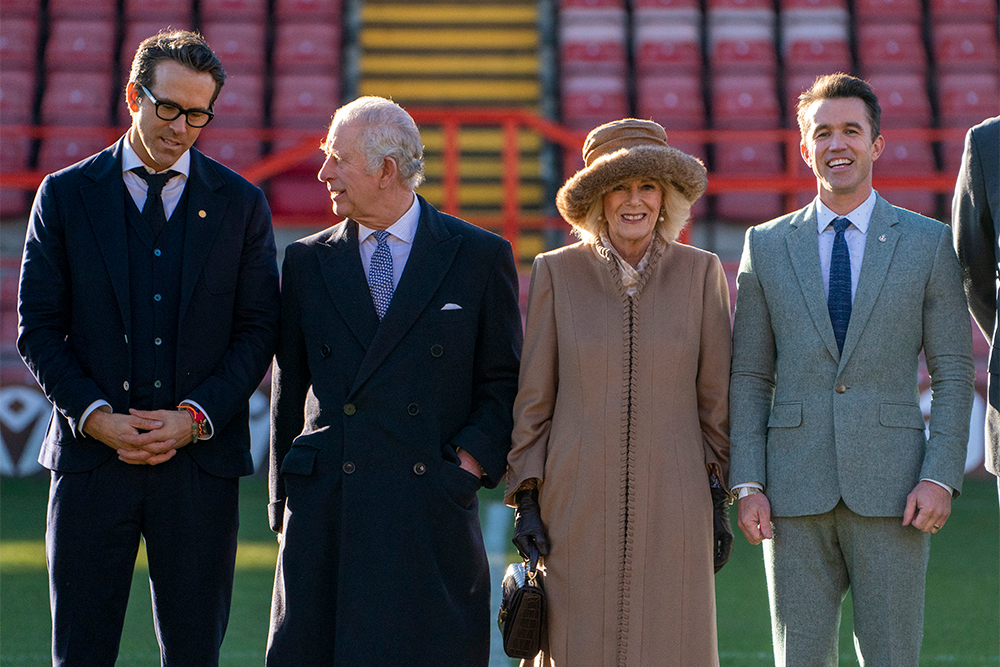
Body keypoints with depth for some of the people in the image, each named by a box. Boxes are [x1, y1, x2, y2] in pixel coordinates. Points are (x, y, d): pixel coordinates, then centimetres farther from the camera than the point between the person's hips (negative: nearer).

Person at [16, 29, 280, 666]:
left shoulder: (241, 204, 7)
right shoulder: (65, 195, 5)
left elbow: (258, 329, 4)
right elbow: (38, 327, 3)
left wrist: (195, 417, -9)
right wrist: (95, 416, -10)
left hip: (200, 459, 0)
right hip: (91, 456, 0)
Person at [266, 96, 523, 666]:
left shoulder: (481, 257, 6)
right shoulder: (307, 262, 13)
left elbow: (504, 380, 8)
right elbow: (289, 388, 16)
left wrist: (473, 458, -7)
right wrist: (284, 501, 11)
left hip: (434, 511, -2)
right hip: (327, 512, 2)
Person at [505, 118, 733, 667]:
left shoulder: (700, 273, 3)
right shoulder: (556, 273, 2)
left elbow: (715, 396, 7)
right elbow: (533, 399, 5)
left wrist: (720, 500, 5)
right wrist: (525, 500, 0)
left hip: (671, 505, 0)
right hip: (577, 505, 0)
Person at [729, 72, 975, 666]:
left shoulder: (929, 243, 5)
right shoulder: (767, 246, 9)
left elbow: (953, 374, 3)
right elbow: (750, 378, 9)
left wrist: (941, 478, -8)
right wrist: (748, 485, 0)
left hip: (891, 488, -1)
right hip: (795, 492, 1)